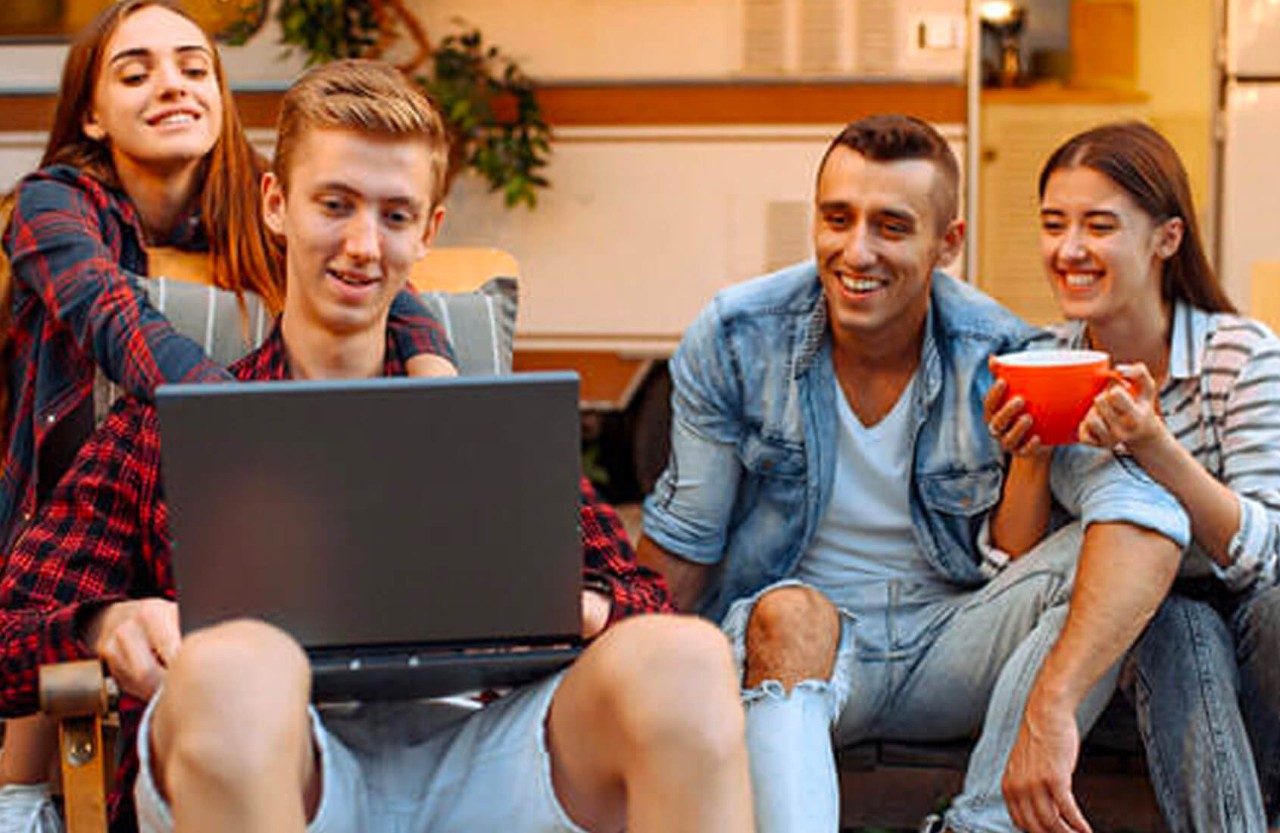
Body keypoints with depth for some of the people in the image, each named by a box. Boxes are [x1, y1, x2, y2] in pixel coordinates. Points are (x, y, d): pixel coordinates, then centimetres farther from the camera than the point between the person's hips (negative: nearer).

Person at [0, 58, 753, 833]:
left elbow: (639, 594, 20)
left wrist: (578, 607, -5)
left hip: (467, 756, 3)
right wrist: (108, 625, -10)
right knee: (236, 665, -40)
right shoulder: (163, 428, 20)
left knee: (684, 658, -30)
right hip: (269, 768, -2)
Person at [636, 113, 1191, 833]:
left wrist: (1051, 707, -45)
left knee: (1096, 557, -24)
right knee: (791, 612, -34)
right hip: (786, 642, -1)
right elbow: (681, 546, 0)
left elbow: (1149, 518, -31)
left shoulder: (1000, 359, -15)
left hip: (947, 646, 1)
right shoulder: (735, 340, -9)